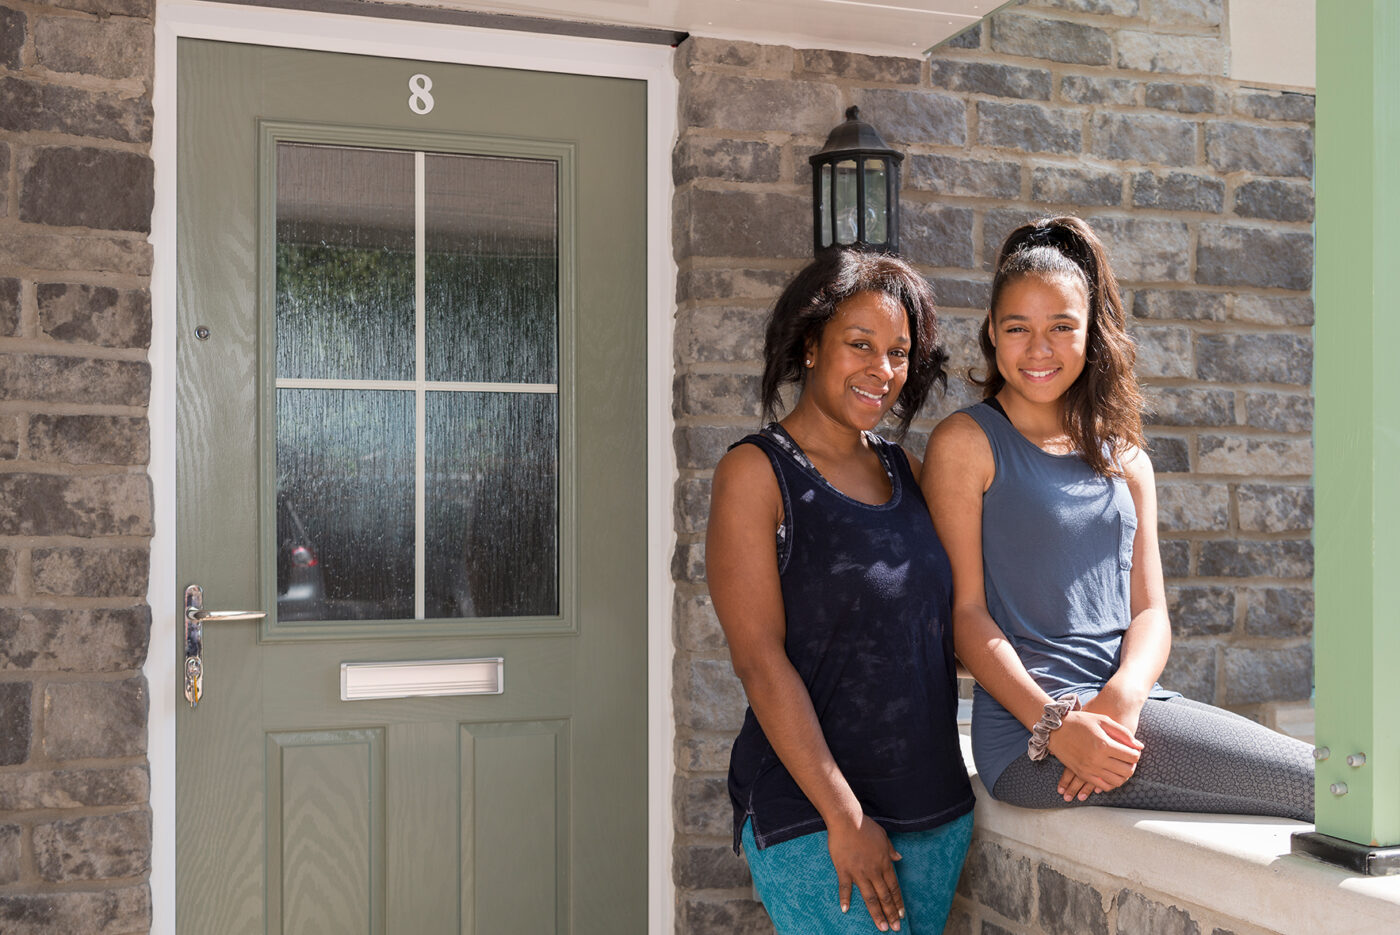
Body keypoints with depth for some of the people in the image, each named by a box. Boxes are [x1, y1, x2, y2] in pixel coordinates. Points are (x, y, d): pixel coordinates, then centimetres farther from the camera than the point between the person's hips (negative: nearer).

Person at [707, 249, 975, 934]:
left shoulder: (905, 471, 10)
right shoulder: (756, 473, -8)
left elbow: (947, 623, 14)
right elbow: (760, 659, -14)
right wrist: (844, 819, -16)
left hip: (937, 807, 6)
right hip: (812, 820, -6)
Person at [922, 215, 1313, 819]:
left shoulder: (1127, 462, 18)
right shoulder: (965, 443, 0)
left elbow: (1150, 612, 11)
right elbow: (966, 611, -6)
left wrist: (1122, 700, -12)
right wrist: (1055, 725, -20)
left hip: (1128, 706, 6)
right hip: (1029, 724, -6)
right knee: (1323, 786, -19)